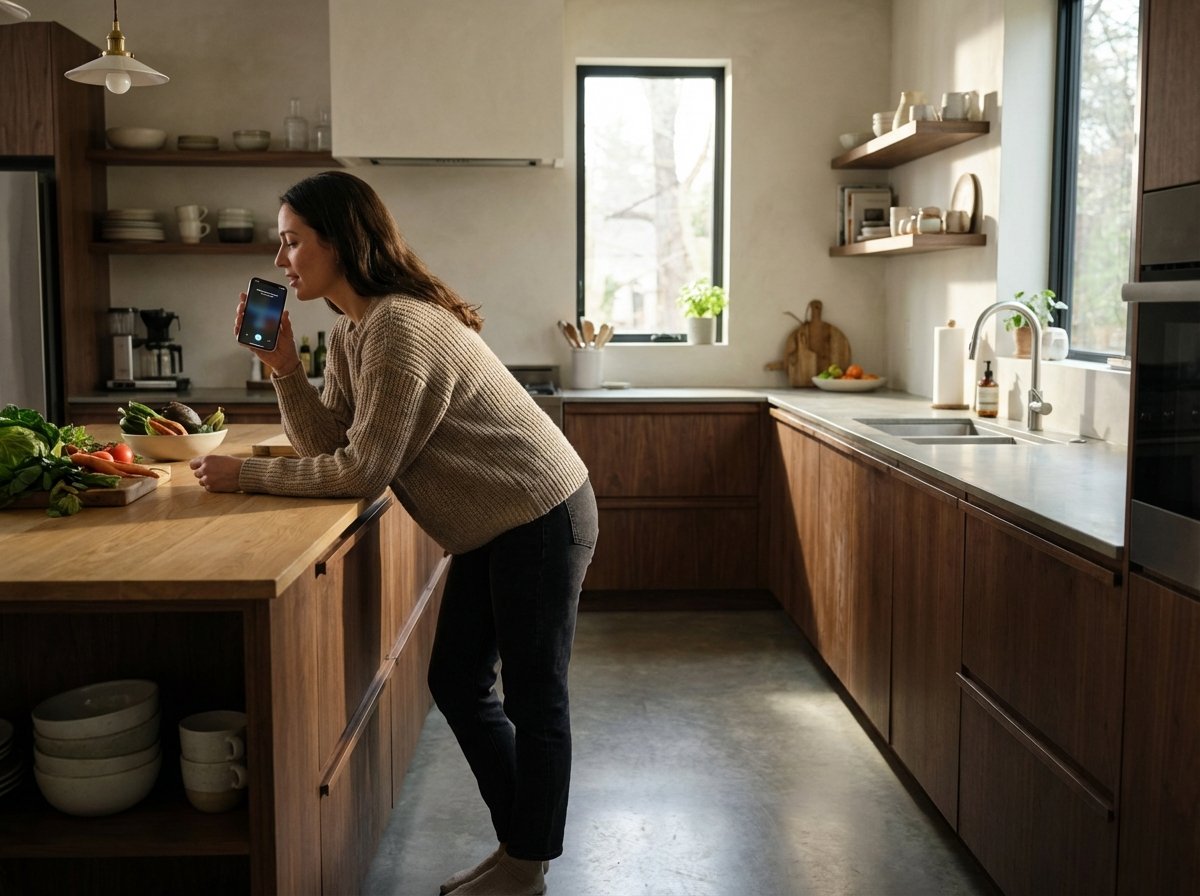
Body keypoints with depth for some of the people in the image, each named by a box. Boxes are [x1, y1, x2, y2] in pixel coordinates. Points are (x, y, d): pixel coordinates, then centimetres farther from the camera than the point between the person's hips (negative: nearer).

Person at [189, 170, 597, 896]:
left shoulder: (402, 328, -24)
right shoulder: (351, 331, 7)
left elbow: (362, 470, -23)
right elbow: (328, 447, 2)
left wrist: (249, 473, -14)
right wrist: (283, 367, -8)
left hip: (542, 520, -10)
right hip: (495, 528, 10)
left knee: (533, 700, 4)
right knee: (457, 684, 15)